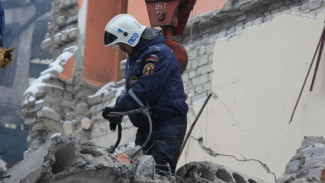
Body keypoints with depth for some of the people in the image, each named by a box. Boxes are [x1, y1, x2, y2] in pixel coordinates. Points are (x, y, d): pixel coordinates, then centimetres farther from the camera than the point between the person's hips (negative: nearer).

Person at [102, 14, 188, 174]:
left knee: (159, 170, -20)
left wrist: (118, 108, -18)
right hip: (146, 124, 10)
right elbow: (131, 91, 23)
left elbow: (145, 89, -23)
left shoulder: (158, 54, -14)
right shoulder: (133, 56, 19)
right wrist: (117, 113, 5)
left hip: (168, 123, -10)